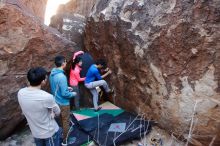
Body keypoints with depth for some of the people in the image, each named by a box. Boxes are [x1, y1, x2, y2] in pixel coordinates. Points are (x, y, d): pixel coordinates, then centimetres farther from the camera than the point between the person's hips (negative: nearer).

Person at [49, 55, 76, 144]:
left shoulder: (52, 73, -3)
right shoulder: (62, 77, -31)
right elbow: (64, 94, -27)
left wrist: (67, 87, 12)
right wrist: (73, 94, -9)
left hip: (56, 101, 9)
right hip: (63, 103, -9)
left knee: (60, 120, 27)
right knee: (65, 121, 11)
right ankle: (65, 139, 28)